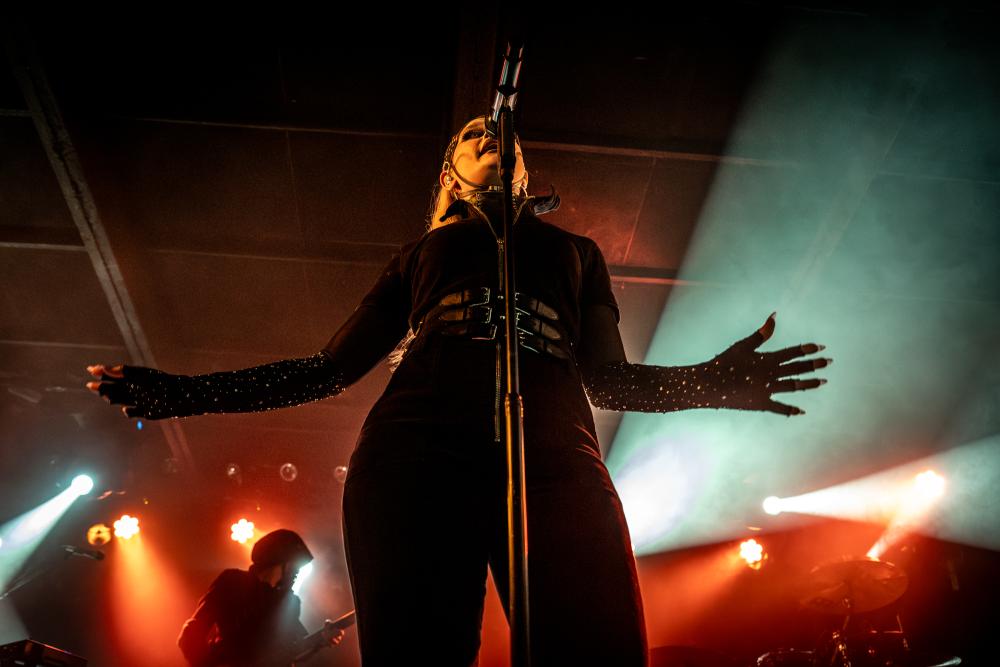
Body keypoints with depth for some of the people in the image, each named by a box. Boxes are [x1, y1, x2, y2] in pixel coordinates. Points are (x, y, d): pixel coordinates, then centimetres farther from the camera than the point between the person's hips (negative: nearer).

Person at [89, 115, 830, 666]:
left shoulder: (575, 250, 33)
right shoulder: (422, 253, 30)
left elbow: (610, 378, 23)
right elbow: (331, 369, 25)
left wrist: (711, 381, 4)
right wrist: (190, 392, 18)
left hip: (554, 459, 1)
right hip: (415, 457, 0)